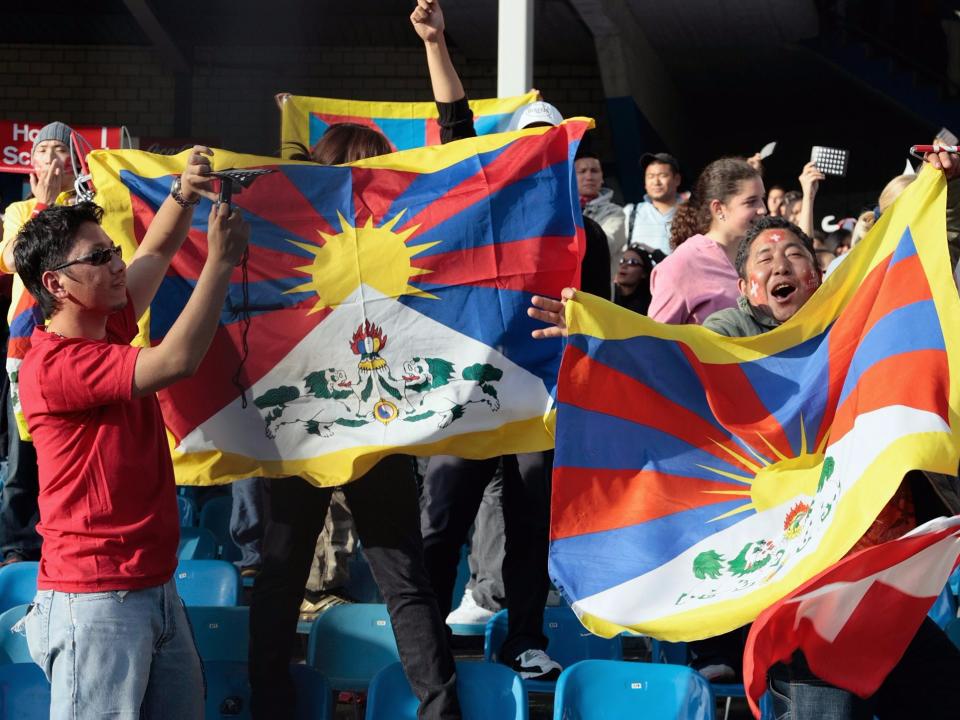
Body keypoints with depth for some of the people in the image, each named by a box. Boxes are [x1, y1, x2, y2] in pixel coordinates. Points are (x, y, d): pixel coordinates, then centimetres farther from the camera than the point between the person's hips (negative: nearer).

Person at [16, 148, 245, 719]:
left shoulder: (109, 327, 9)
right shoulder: (54, 365, -19)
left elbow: (157, 250, 20)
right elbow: (177, 360, -26)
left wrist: (184, 196, 0)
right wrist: (221, 261, -19)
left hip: (155, 588, 9)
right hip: (95, 601, -9)